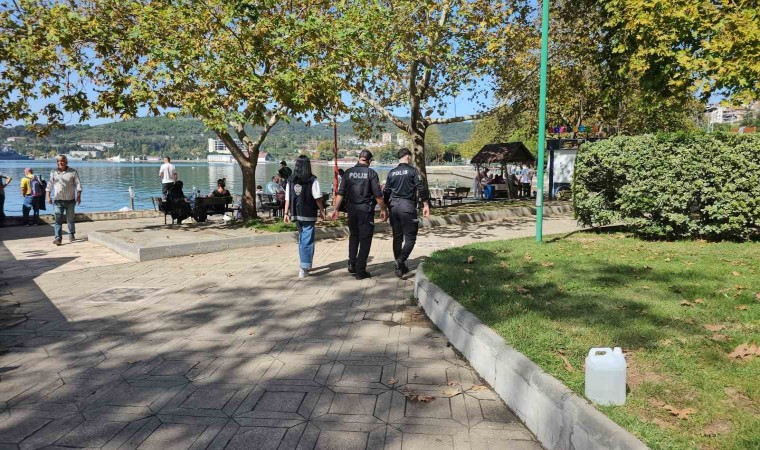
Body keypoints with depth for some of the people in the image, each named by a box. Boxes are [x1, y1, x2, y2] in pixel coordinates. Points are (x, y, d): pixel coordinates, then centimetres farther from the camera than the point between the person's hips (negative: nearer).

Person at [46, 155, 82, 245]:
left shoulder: (73, 172, 1)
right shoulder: (54, 173, 6)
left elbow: (78, 184, 0)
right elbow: (49, 185, 9)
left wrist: (78, 196, -7)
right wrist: (48, 196, 2)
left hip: (70, 200, -1)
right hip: (58, 200, 1)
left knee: (70, 218, 10)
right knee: (58, 219, -7)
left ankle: (71, 235, 27)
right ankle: (58, 238, -10)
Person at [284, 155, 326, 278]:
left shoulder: (291, 181, 3)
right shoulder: (313, 180, -10)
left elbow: (287, 199, 3)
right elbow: (318, 198, -10)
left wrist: (286, 213, 9)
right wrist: (321, 211, 2)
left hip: (296, 214, 5)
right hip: (309, 215, -5)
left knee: (302, 238, 19)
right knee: (307, 241, -1)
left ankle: (305, 265, 29)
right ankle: (304, 268, -8)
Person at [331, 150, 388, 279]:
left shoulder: (348, 172, 3)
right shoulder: (371, 173, -7)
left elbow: (340, 193, 2)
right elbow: (378, 195, -8)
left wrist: (335, 209, 7)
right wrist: (383, 210, 2)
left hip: (351, 208, 4)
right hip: (366, 209, -4)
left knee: (353, 236, 23)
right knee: (365, 240, 4)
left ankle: (352, 264, 16)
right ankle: (360, 271, 5)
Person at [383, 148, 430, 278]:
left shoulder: (391, 173, 9)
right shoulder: (412, 171, -4)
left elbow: (386, 192, 11)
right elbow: (421, 188, -10)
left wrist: (387, 207, 20)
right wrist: (426, 204, -6)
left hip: (394, 206, 5)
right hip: (407, 206, -5)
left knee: (397, 237, 11)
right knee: (410, 237, 0)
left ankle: (400, 267, 16)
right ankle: (400, 260, -21)